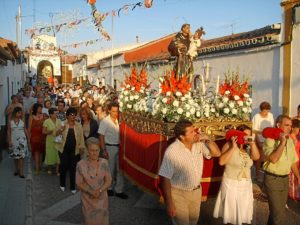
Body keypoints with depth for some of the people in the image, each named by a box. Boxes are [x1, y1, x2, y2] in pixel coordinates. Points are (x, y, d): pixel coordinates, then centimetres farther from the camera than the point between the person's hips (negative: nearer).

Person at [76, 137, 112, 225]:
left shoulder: (104, 162, -8)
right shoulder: (81, 164, -14)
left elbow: (108, 181, -7)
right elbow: (79, 184, -9)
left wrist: (99, 191, -22)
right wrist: (90, 192, -22)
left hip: (102, 199, 2)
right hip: (87, 199, -2)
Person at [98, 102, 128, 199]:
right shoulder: (105, 121, -10)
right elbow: (101, 136, -9)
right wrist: (103, 150, -13)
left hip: (119, 147, 4)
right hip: (110, 147, -4)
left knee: (120, 169, 7)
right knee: (110, 169, 9)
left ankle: (119, 190, 18)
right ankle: (109, 188, 28)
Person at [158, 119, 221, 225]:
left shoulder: (199, 144, -9)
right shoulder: (172, 151, -26)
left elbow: (217, 153, 2)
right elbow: (165, 178, -24)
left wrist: (208, 139, -17)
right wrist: (169, 203, -22)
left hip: (196, 191, 6)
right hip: (179, 194, -6)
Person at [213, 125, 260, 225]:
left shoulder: (248, 147, 7)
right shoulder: (229, 145, -12)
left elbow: (256, 157, -11)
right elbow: (221, 161, -25)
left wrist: (252, 143, -20)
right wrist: (233, 147, -23)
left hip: (246, 184, 6)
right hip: (231, 184, -5)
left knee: (243, 210, 17)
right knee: (231, 211, 8)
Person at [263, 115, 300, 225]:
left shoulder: (290, 140, 5)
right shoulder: (270, 140, -16)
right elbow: (273, 159, -31)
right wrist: (282, 142, -26)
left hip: (285, 179, 7)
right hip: (273, 179, -7)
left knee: (280, 210, 17)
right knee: (278, 213, -5)